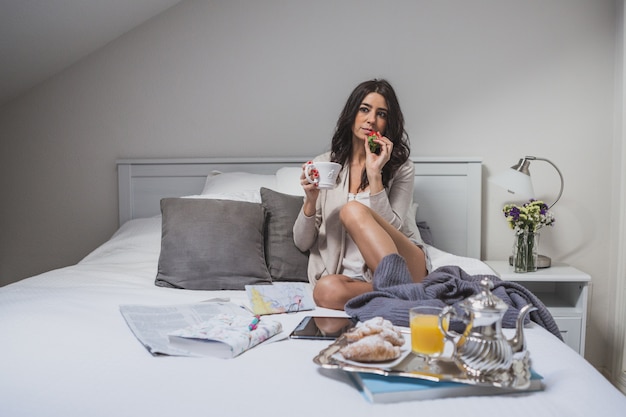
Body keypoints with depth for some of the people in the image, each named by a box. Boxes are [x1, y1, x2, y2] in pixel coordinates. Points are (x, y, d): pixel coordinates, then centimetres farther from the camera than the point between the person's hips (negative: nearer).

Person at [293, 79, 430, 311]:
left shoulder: (402, 169, 5)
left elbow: (389, 230, -9)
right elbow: (302, 243, 8)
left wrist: (375, 174, -14)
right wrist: (311, 201, -11)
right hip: (348, 277, 2)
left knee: (353, 210, -28)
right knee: (326, 290, -34)